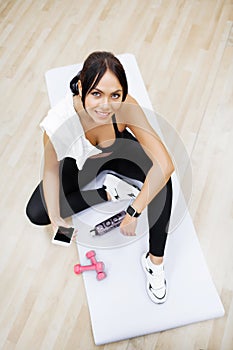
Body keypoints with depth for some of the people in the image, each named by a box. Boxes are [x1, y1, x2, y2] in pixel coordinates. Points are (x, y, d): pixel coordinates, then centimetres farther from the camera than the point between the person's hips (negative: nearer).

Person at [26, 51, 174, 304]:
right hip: (81, 164, 1)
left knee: (161, 179, -29)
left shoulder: (127, 108, -37)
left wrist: (133, 213, -38)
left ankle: (155, 261, -11)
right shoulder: (58, 122, -38)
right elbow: (51, 172, -20)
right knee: (35, 213, -6)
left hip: (119, 152, 0)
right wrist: (56, 219, -18)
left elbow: (165, 165, -39)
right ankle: (107, 190, 0)